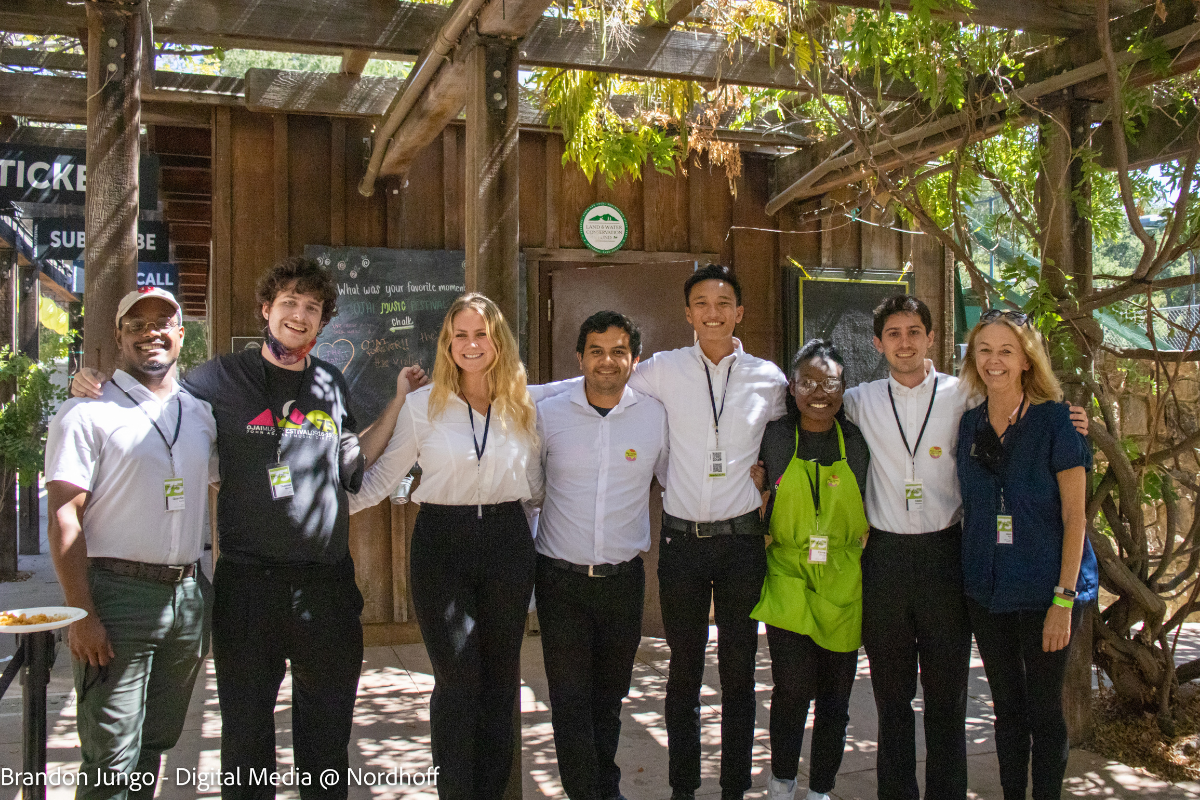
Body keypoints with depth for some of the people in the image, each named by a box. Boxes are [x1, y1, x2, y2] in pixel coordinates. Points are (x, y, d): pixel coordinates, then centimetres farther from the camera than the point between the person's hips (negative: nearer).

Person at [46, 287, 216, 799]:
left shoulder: (200, 415, 12)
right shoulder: (87, 414, -4)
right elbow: (64, 518, -10)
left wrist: (209, 598, 12)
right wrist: (82, 615, -17)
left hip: (189, 597, 5)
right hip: (119, 596, -5)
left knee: (156, 745, 15)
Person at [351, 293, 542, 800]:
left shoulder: (521, 407, 6)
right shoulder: (422, 405, -1)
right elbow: (381, 477, 3)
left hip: (507, 541, 3)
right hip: (442, 544, -2)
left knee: (500, 679, 10)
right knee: (457, 681, -3)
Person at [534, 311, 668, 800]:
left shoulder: (654, 415, -2)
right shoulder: (548, 414, -4)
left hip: (623, 577, 1)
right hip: (561, 577, -1)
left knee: (610, 695, 16)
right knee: (570, 700, -2)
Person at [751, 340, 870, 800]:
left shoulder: (858, 442, 1)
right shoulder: (774, 438, 0)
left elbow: (872, 515, 9)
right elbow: (759, 517, 10)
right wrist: (758, 491, -8)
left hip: (843, 586, 1)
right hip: (788, 580, -1)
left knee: (834, 697, 9)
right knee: (793, 687, -11)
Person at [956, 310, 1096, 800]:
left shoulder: (1055, 420, -8)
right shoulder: (968, 425, 5)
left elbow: (1074, 516, -9)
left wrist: (1064, 598, -15)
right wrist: (967, 574, 5)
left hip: (1045, 588, -4)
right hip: (986, 589, 4)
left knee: (1044, 710, 6)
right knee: (1006, 707, 14)